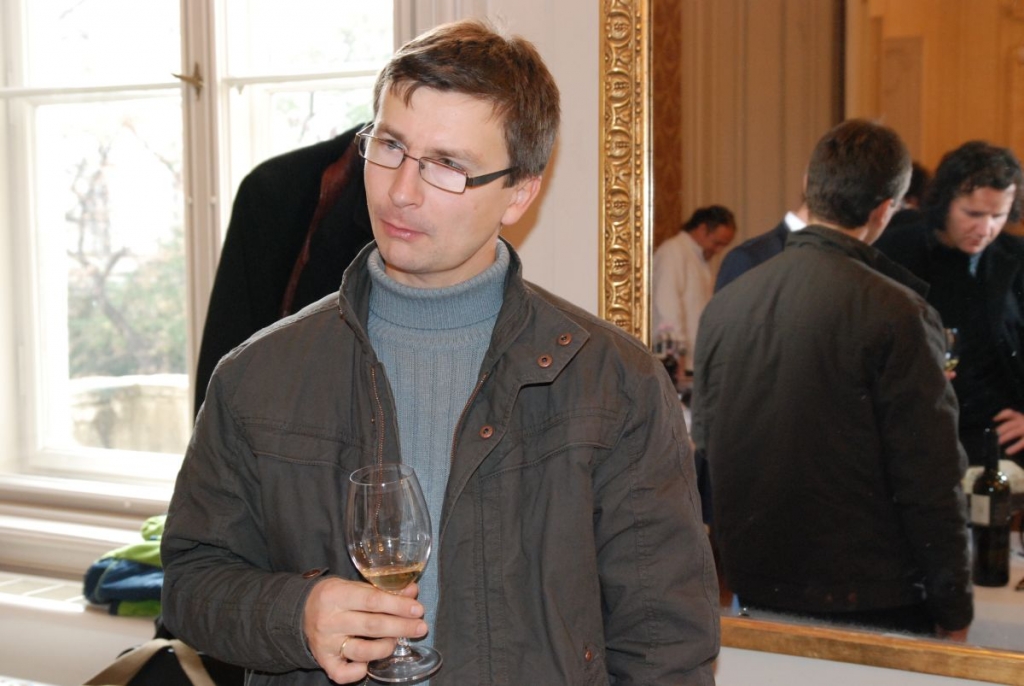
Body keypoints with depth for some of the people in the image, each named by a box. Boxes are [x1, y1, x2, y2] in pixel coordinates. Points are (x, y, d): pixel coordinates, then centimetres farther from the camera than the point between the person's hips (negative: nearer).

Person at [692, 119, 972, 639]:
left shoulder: (722, 304, 0)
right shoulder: (896, 313, -16)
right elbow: (931, 482, -14)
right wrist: (954, 615, -4)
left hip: (755, 593, 5)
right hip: (870, 601, -5)